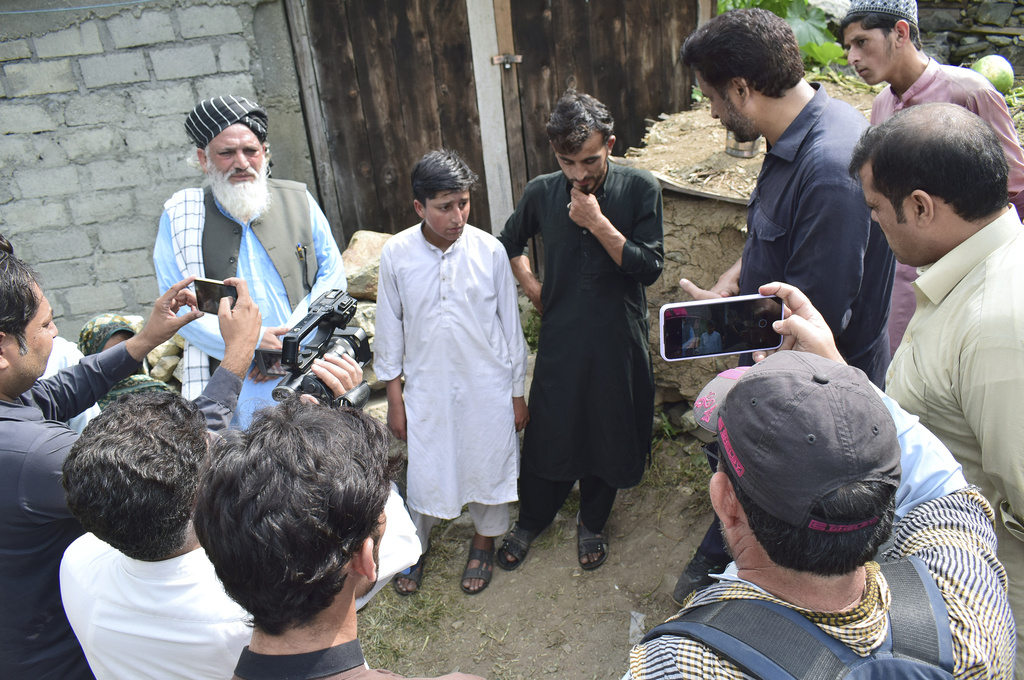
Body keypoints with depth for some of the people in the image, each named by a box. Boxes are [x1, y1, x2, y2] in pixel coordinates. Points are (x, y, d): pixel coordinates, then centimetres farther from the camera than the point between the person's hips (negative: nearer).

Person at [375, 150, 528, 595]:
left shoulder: (490, 251, -12)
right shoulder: (396, 254, -11)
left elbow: (510, 323, -3)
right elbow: (389, 329, -2)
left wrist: (518, 392, 2)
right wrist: (394, 399, 1)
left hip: (487, 387, 0)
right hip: (427, 387, 0)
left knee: (487, 465, 16)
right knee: (423, 471, 14)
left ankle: (484, 541, 43)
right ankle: (415, 546, 42)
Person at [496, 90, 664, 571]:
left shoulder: (640, 189, -10)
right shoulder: (541, 193, -3)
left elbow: (650, 267, -14)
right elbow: (510, 244, 15)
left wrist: (599, 223, -22)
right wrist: (533, 290, 5)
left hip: (619, 339, -1)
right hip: (560, 338, 1)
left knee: (607, 434, 14)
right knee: (547, 432, 12)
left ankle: (592, 522, 39)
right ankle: (532, 519, 37)